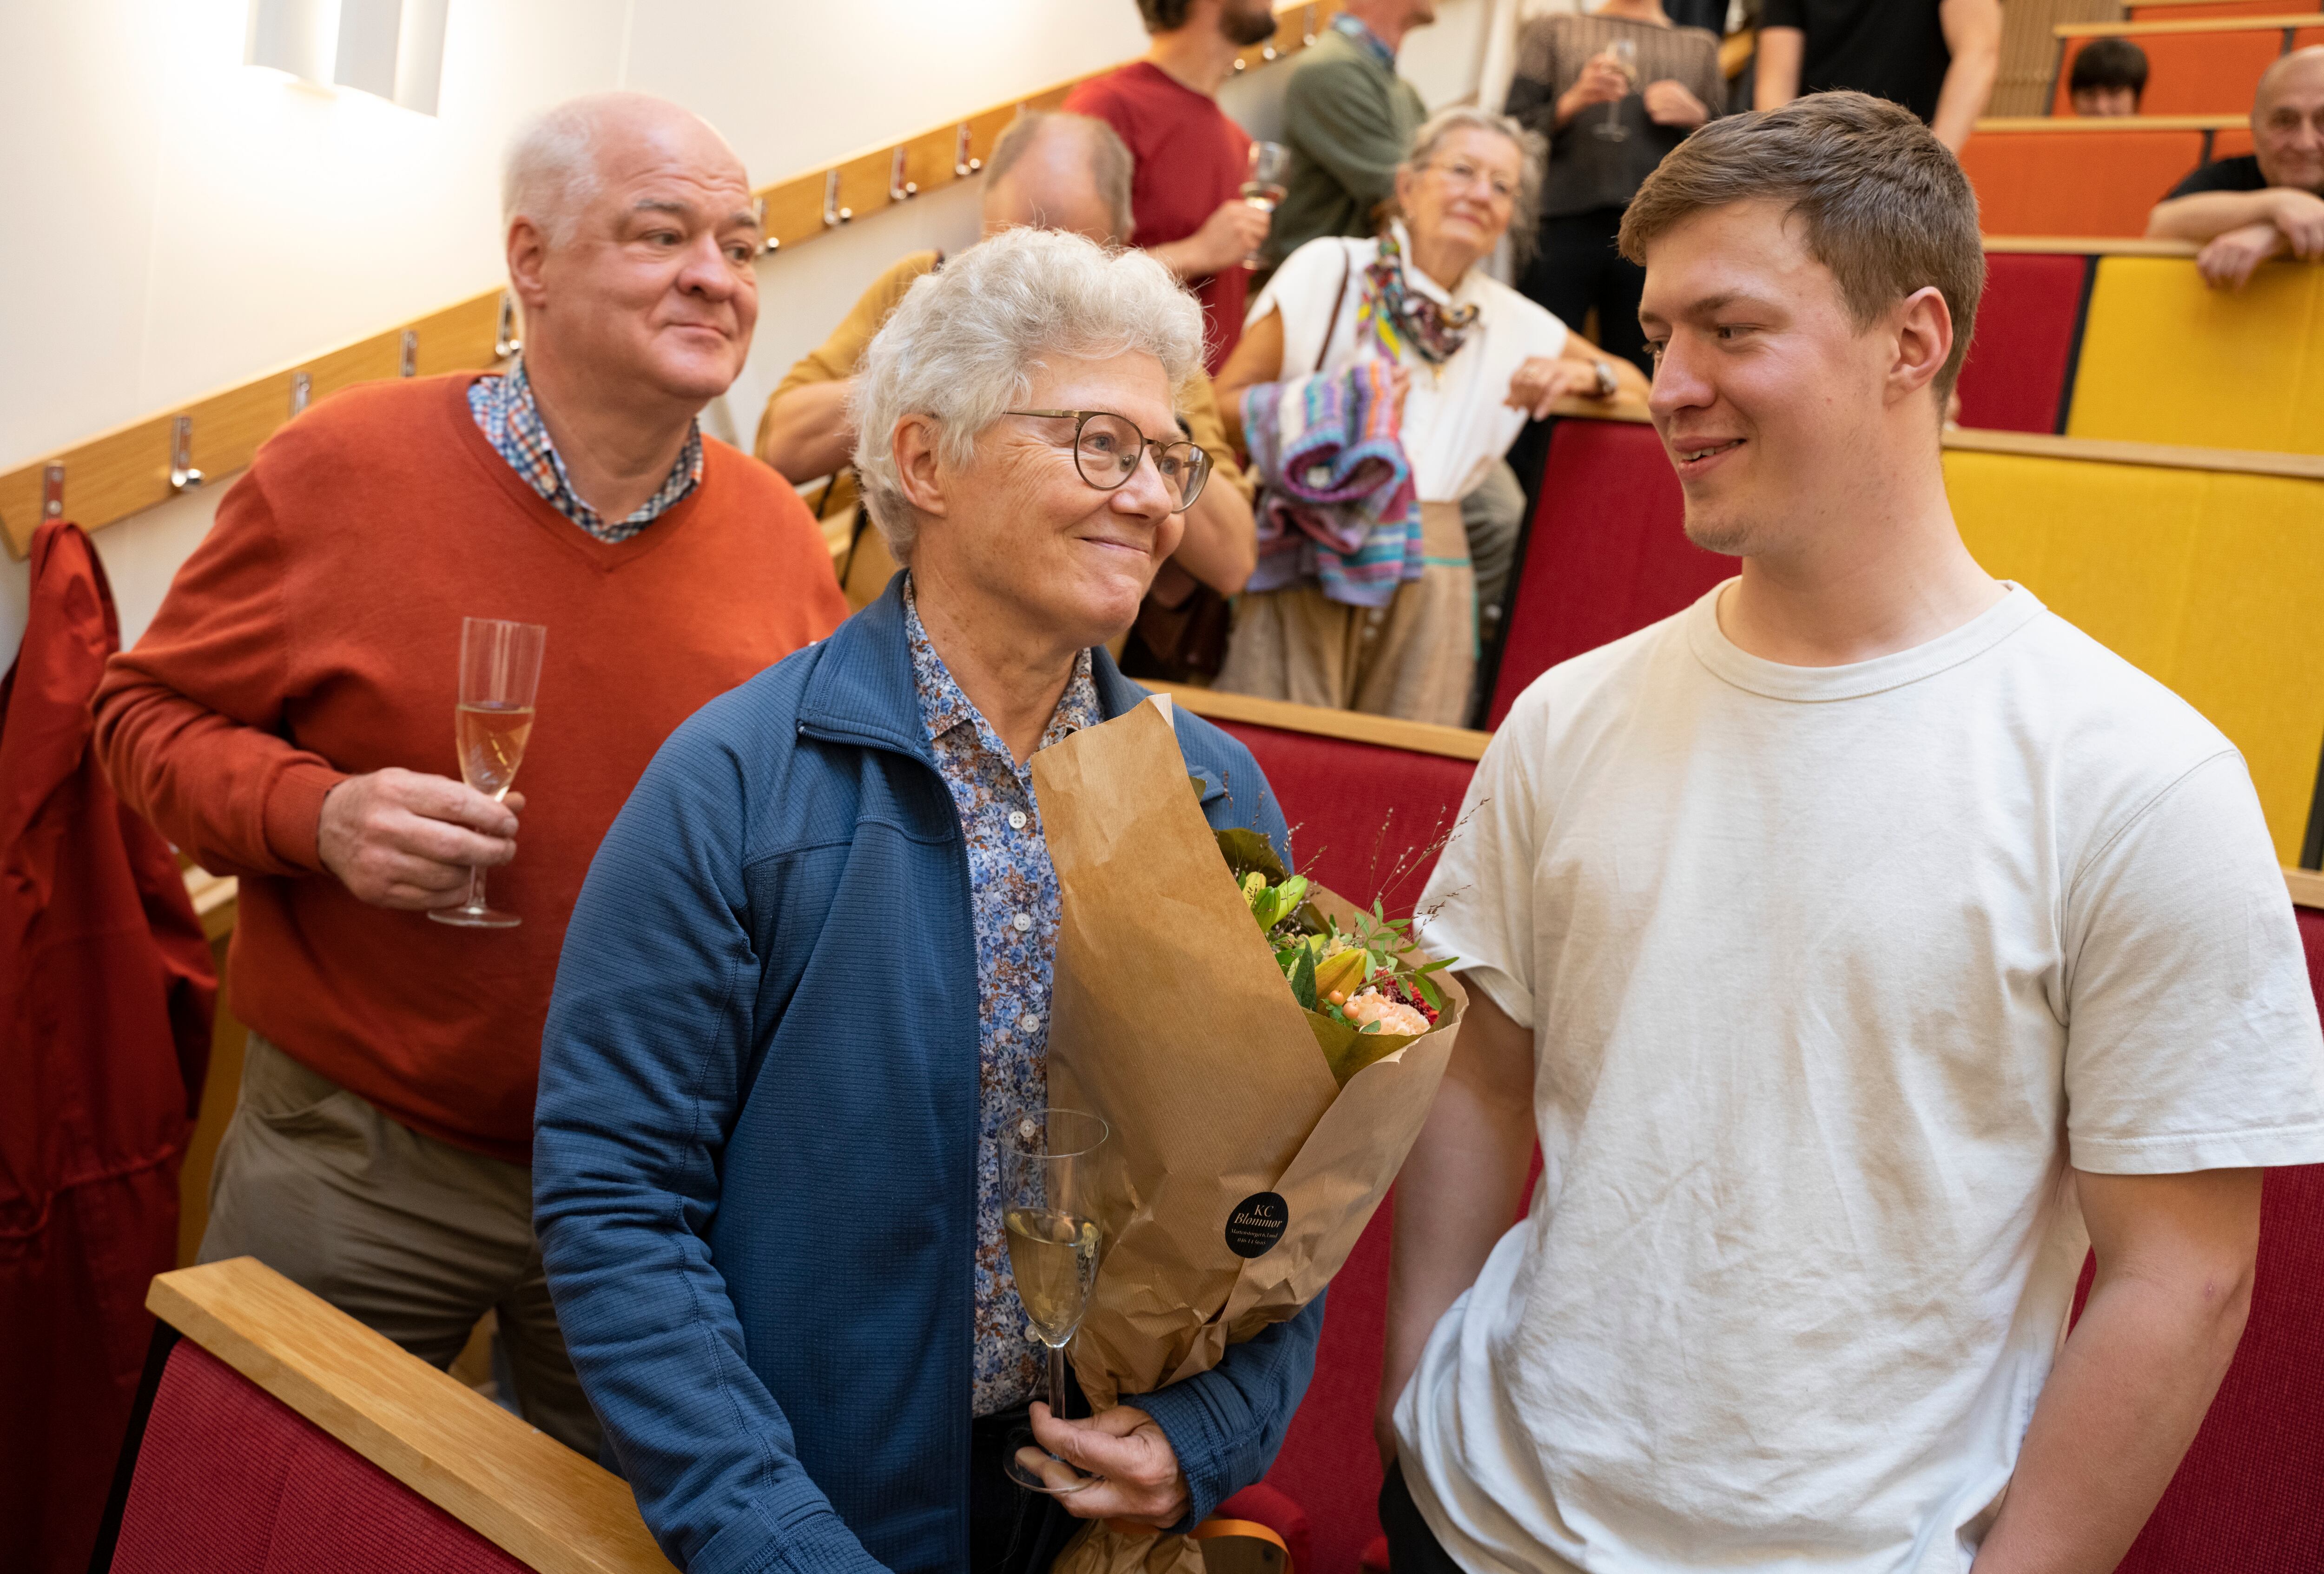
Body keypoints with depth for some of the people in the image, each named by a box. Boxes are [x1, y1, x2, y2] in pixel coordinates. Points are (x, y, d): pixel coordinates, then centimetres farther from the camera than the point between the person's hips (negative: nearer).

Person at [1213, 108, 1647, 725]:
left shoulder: (1512, 321, 14)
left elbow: (1637, 385, 22)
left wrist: (1583, 373, 1)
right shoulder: (1329, 270, 3)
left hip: (1428, 564, 4)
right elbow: (1225, 404, 0)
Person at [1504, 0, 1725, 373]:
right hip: (1564, 224, -1)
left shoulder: (1700, 46, 19)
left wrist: (1697, 117, -1)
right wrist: (1573, 101, -9)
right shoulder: (1552, 31, 16)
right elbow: (1517, 128, 7)